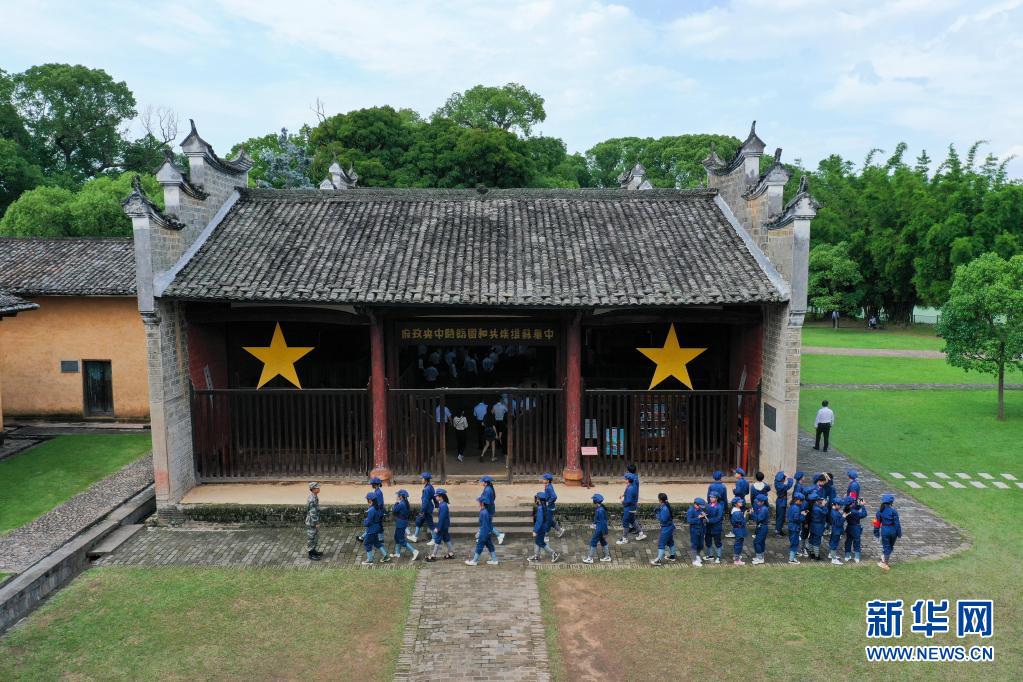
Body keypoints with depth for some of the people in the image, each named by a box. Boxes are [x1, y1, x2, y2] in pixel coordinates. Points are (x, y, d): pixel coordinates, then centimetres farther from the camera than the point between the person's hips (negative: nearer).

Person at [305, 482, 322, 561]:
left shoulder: (315, 497, 4)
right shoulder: (312, 499, -27)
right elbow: (312, 512, -25)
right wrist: (316, 523, -20)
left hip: (314, 520, 10)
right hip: (311, 522, -10)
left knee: (316, 536, 20)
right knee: (311, 537, 2)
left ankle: (313, 550, 33)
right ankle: (310, 554, 13)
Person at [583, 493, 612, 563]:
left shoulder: (600, 510, -29)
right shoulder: (600, 508, 1)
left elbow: (603, 522, -24)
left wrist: (604, 533, -18)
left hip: (599, 529, -9)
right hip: (599, 528, 9)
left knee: (593, 542, 2)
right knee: (603, 542, 19)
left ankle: (590, 558, 13)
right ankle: (607, 556, 30)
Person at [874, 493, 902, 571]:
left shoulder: (880, 511, -5)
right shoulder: (893, 511, -13)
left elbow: (877, 522, 0)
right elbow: (897, 523, -11)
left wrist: (876, 532, 11)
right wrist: (899, 533, -1)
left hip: (884, 530, 1)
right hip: (893, 530, -1)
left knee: (886, 547, 9)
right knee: (891, 546, 20)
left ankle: (885, 562, 12)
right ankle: (885, 561, 31)